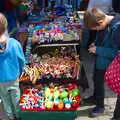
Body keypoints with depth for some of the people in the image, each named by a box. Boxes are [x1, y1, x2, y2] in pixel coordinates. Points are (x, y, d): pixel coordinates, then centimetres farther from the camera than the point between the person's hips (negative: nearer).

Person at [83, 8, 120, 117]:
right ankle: (96, 98, 50)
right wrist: (95, 44, -5)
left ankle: (100, 106, 32)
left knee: (99, 81, 9)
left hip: (107, 62, -8)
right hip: (100, 58, 8)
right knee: (97, 79, 24)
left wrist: (97, 50, -25)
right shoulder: (105, 22, -8)